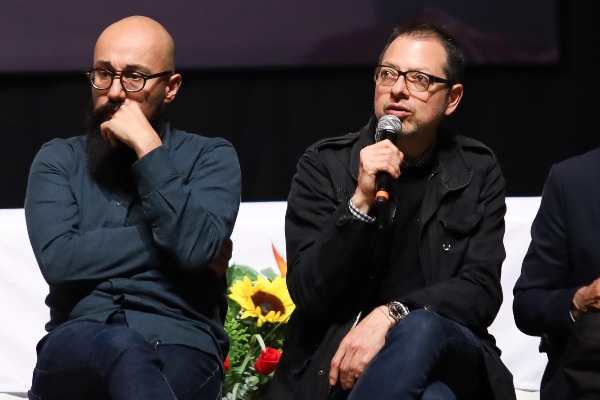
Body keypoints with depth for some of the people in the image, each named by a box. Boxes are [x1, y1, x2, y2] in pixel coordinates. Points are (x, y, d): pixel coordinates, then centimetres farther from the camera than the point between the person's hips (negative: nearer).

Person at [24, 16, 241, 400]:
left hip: (180, 348, -1)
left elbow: (199, 248, -11)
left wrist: (147, 148, -8)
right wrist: (168, 240, -4)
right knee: (122, 348, -37)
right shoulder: (58, 160, 15)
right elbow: (58, 258, -5)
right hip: (77, 349, 1)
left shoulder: (210, 157, 10)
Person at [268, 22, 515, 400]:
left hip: (446, 354, 2)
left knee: (422, 329, -37)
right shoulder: (325, 166, 4)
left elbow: (481, 292, -2)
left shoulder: (477, 172, 9)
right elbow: (309, 294, -4)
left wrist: (390, 315, -19)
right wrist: (360, 203, -17)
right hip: (334, 360, -2)